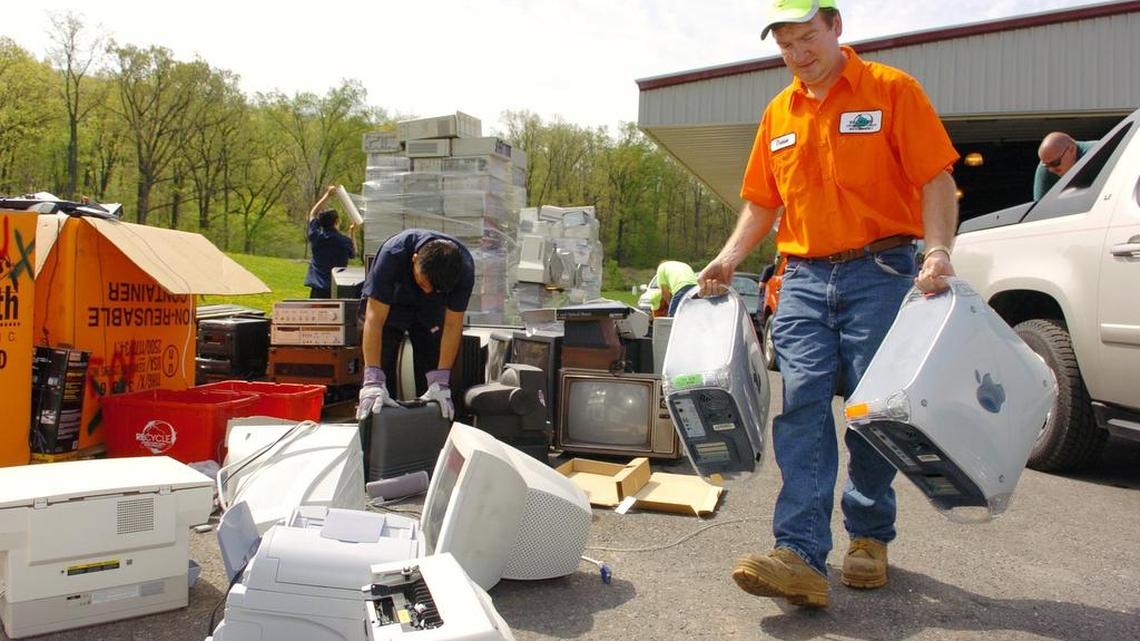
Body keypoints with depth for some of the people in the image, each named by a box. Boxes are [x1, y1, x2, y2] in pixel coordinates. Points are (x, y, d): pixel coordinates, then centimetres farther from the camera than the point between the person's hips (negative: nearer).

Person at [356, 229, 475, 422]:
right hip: (388, 305, -1)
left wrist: (441, 383, -33)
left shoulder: (464, 268, -33)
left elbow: (452, 325, -27)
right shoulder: (393, 254, -39)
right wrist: (373, 381, -47)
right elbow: (374, 319, -40)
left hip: (431, 311, 2)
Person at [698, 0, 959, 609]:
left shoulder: (891, 90, 1)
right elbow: (762, 202, 20)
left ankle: (869, 538, 22)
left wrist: (939, 250, -19)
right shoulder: (778, 113, 15)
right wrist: (729, 256, 5)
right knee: (802, 406, -8)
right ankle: (801, 556, -12)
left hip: (879, 271, -3)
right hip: (805, 278, 4)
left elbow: (936, 179, -4)